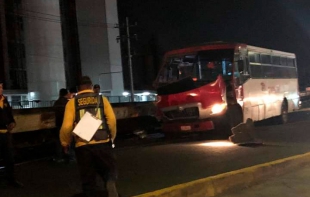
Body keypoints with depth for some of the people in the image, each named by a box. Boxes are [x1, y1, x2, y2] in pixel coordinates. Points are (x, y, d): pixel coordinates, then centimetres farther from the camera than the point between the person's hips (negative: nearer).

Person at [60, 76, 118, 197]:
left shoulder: (72, 102, 3)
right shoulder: (102, 99, 5)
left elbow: (67, 126, -5)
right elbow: (112, 120, -4)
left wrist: (65, 143, 11)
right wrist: (112, 137, 11)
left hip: (83, 146, 0)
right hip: (103, 143, 0)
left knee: (88, 179, 13)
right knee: (109, 172, 14)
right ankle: (110, 183, -17)